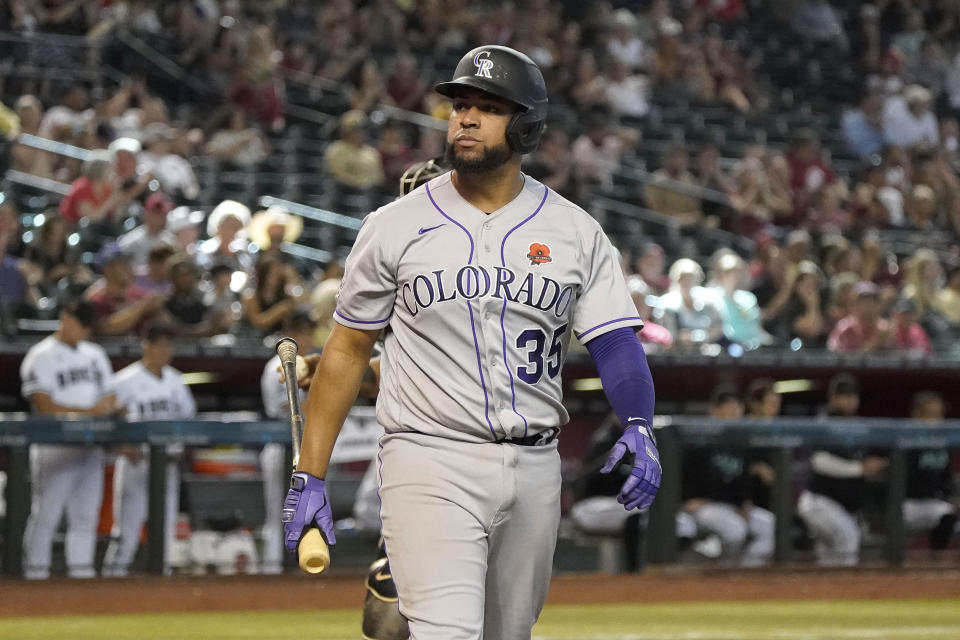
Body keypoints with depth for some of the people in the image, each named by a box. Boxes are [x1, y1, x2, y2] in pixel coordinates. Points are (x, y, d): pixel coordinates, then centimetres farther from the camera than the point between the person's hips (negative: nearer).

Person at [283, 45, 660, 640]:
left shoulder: (576, 233, 5)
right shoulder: (396, 227, 2)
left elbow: (617, 344, -2)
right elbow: (346, 350, 6)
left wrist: (640, 429, -22)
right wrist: (310, 476, 1)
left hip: (533, 470, 3)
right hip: (430, 464, -3)